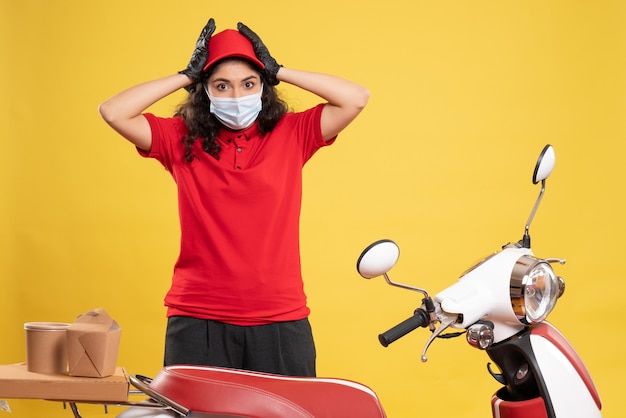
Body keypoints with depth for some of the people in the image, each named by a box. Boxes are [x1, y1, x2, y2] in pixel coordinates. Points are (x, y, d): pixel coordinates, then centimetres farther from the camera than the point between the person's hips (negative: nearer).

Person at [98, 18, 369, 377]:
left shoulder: (292, 135, 3)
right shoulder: (182, 140, 3)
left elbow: (357, 98, -5)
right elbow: (113, 112, -5)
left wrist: (278, 71, -3)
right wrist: (186, 76, -4)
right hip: (198, 321, 0)